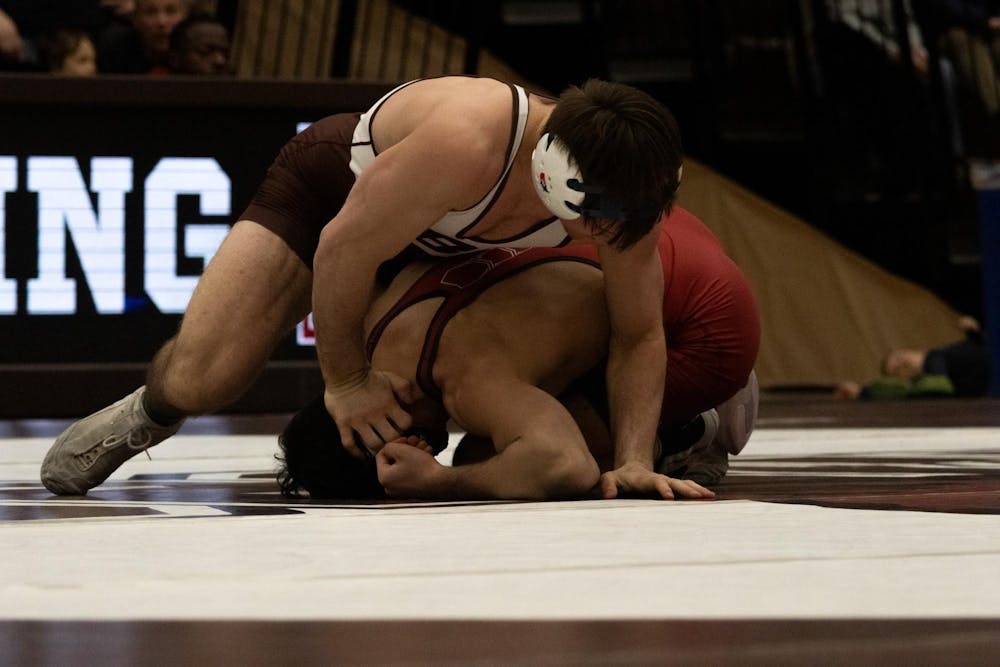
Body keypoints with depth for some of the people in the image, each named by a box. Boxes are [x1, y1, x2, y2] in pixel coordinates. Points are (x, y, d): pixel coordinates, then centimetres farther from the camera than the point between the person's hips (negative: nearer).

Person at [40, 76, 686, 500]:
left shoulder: (624, 193, -30)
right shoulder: (464, 145, -46)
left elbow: (640, 336, -16)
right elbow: (343, 248, -32)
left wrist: (633, 463, -29)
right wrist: (345, 380, -19)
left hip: (439, 242, 6)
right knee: (201, 378, -18)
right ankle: (152, 412, 17)